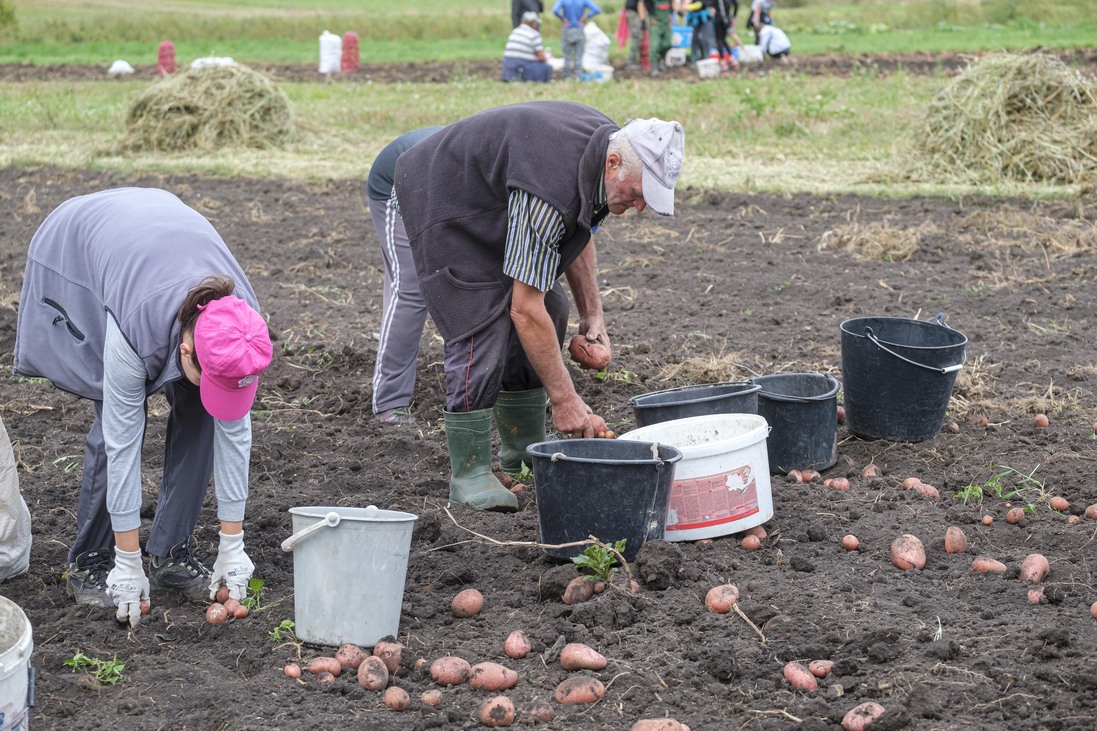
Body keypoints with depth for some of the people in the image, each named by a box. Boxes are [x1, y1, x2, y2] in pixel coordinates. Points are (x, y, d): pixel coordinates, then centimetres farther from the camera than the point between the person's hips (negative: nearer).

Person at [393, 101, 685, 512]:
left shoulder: (608, 143, -11)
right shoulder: (551, 190, -39)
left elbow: (578, 230, 10)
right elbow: (525, 309, -36)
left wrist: (591, 313, 3)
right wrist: (564, 399, -31)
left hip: (493, 202, 10)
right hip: (442, 202, -10)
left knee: (551, 312, 6)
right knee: (482, 327, -20)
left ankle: (524, 448, 16)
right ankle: (469, 473, -13)